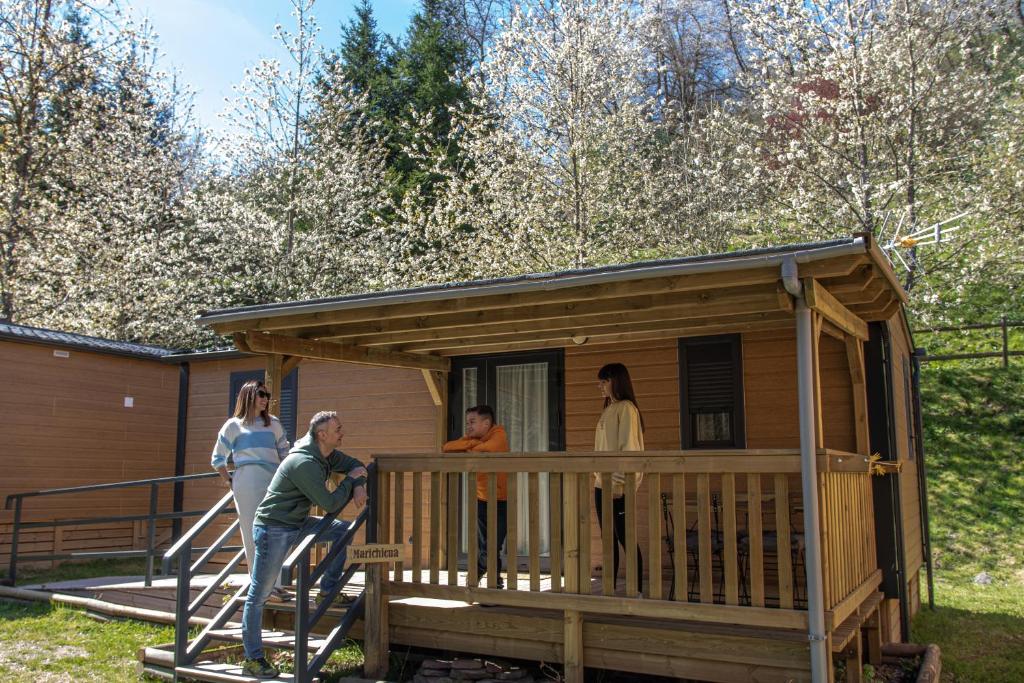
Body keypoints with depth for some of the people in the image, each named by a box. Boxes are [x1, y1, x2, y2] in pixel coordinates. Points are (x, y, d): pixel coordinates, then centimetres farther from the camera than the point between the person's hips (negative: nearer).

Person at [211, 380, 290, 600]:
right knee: (253, 533, -3)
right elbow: (218, 458, 14)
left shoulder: (273, 423, 16)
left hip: (274, 481, 3)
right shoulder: (233, 425, 8)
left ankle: (274, 583, 3)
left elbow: (285, 452, 23)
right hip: (248, 481, -3)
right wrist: (228, 481, 8)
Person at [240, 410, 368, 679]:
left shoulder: (327, 455, 2)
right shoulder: (304, 463, -26)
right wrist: (350, 479, -10)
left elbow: (355, 465, 18)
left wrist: (359, 487, -3)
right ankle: (252, 659, 7)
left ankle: (328, 590, 14)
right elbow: (330, 504, -24)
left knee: (345, 529, 6)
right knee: (259, 595, -1)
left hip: (298, 523, 9)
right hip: (274, 528, -9)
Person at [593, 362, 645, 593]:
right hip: (602, 483, 9)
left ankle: (636, 590, 0)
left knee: (624, 538, -6)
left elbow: (628, 447, -16)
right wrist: (599, 478, 14)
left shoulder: (626, 408, -8)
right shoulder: (608, 410, 18)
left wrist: (617, 483, -20)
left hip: (618, 485, -9)